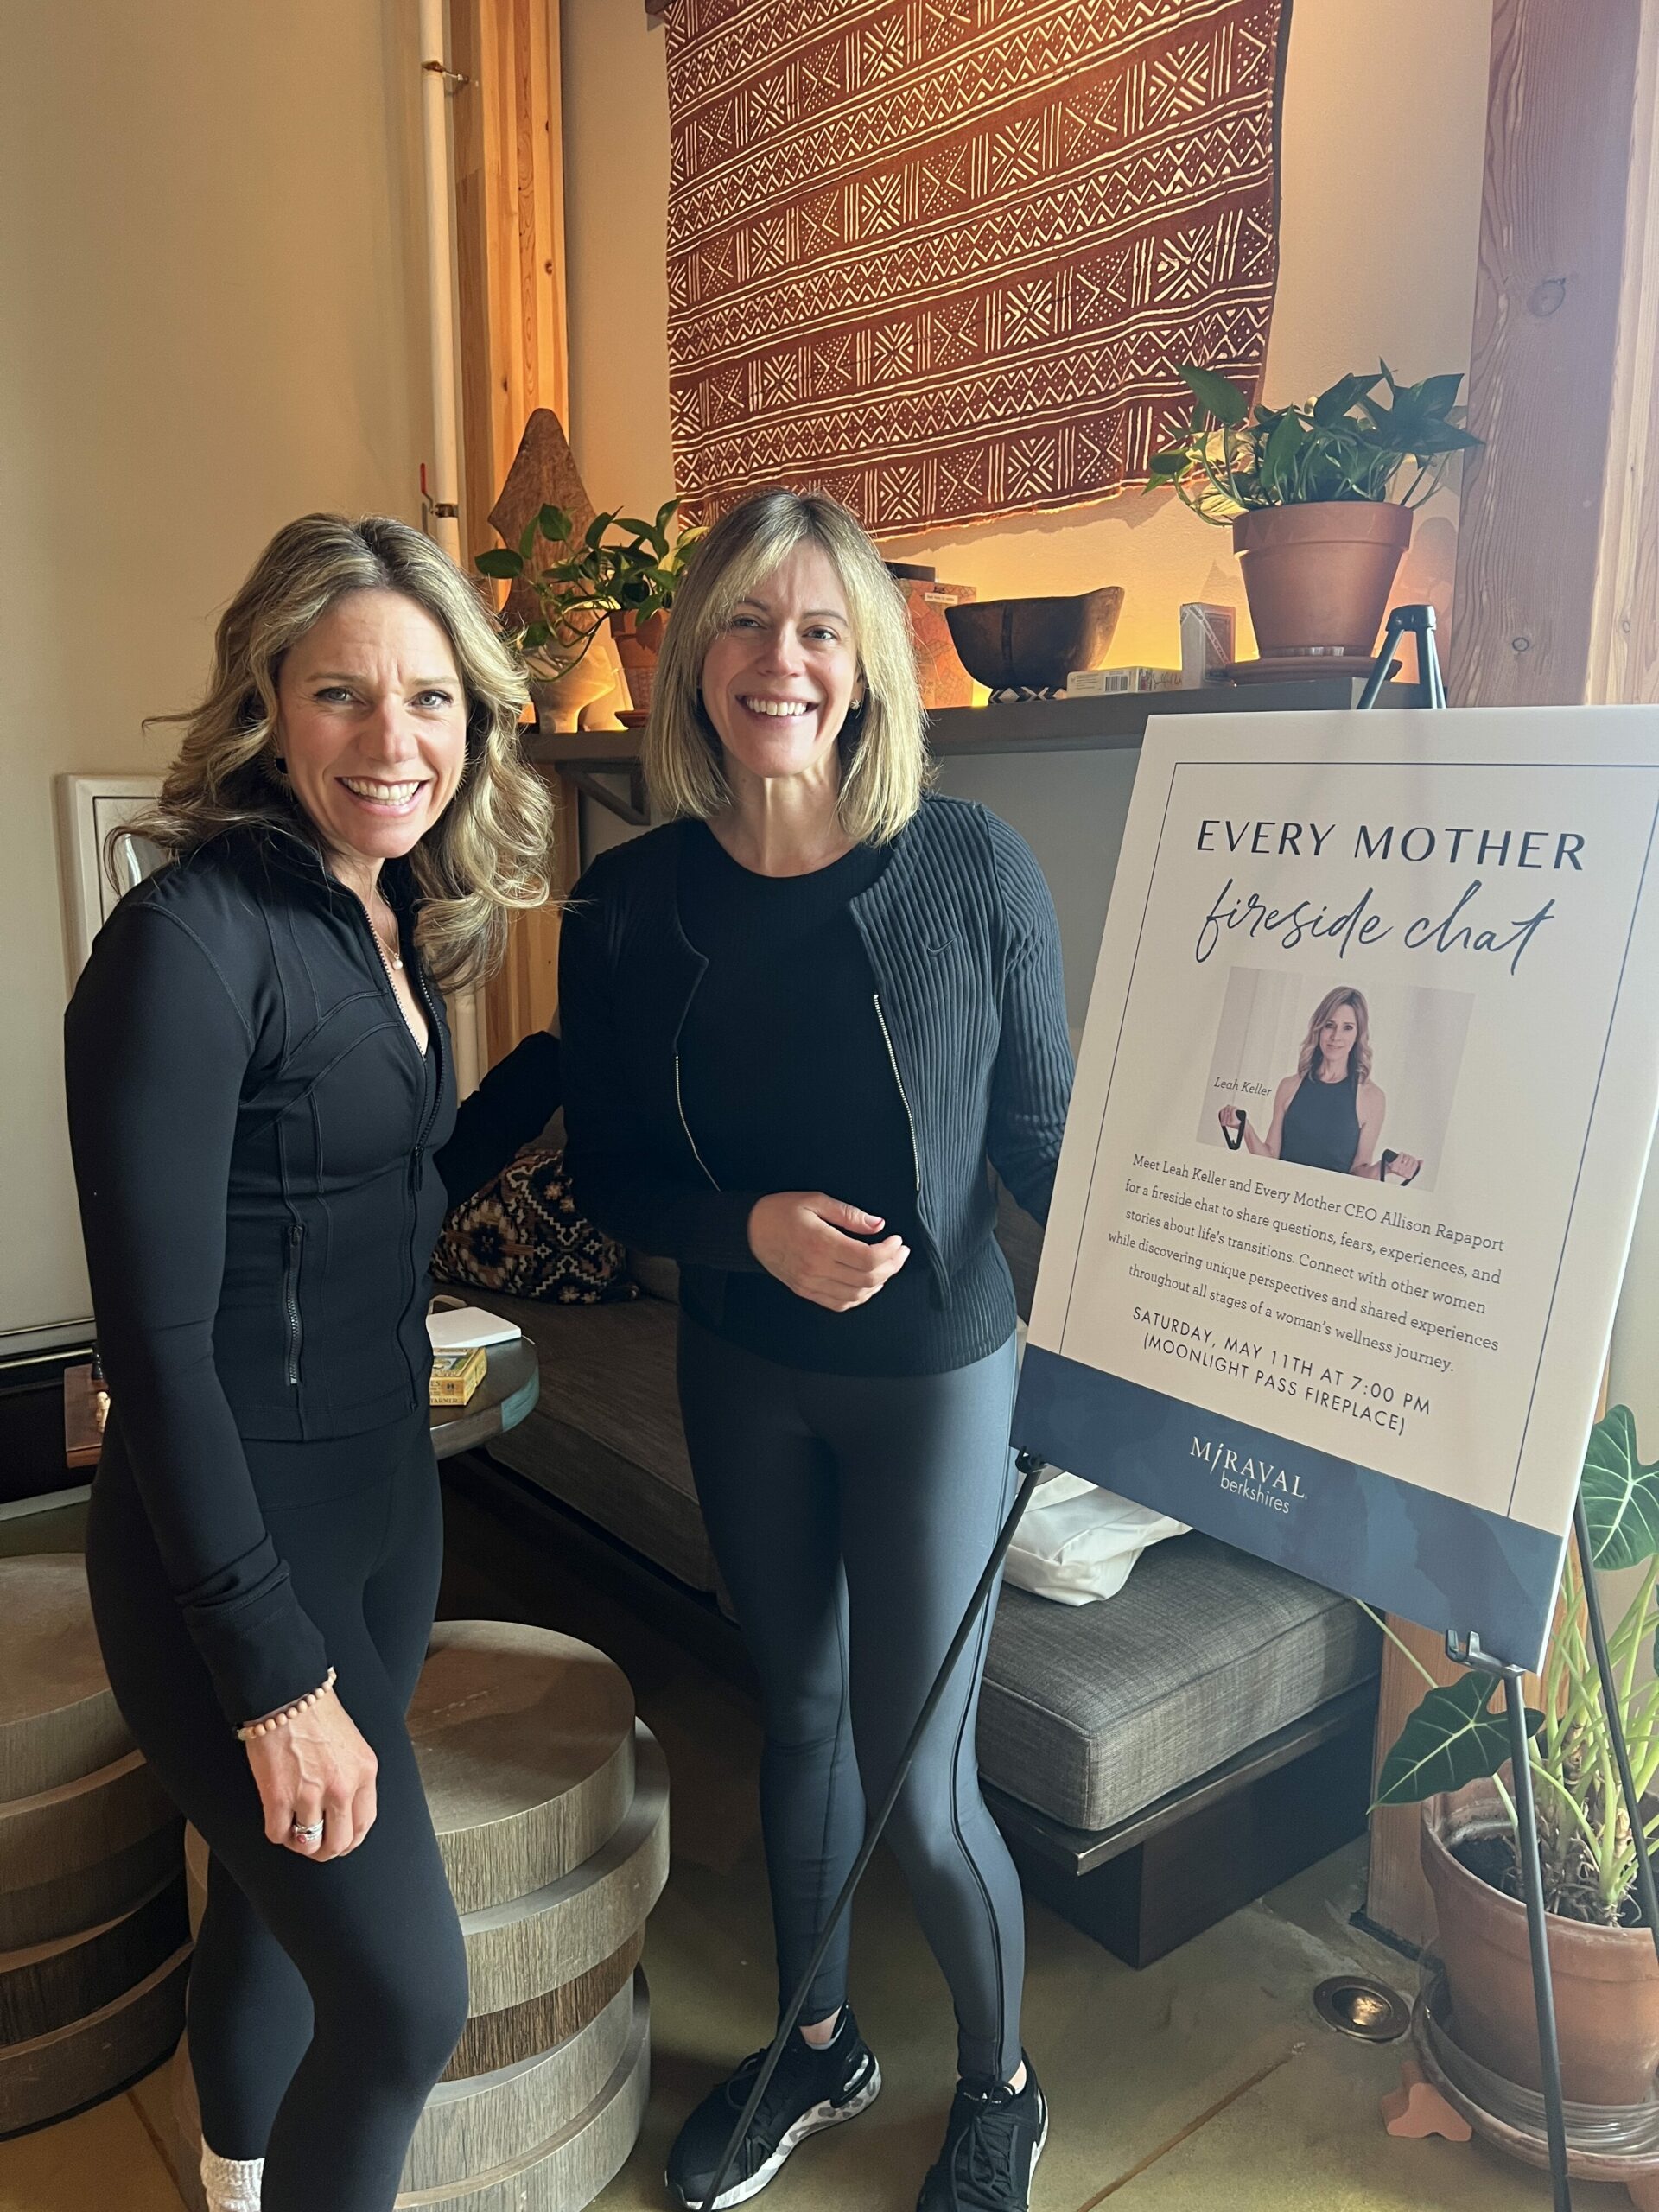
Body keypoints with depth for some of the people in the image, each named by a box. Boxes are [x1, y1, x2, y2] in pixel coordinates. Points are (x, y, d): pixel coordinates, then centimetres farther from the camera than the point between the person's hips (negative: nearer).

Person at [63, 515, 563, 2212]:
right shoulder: (191, 940, -21)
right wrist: (277, 1676, -19)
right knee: (406, 1997, 0)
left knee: (284, 1910, 25)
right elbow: (157, 1339, -22)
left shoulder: (389, 926, 4)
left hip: (385, 1496, 8)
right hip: (234, 1545, -8)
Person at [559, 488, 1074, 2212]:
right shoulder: (630, 903, -8)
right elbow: (604, 1176, -2)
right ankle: (819, 2048, 49)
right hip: (742, 1377, 3)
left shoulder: (970, 868, -14)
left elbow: (1040, 1138, -7)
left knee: (919, 1788, 4)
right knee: (799, 1713, 22)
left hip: (935, 1375, -3)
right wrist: (752, 1227, -20)